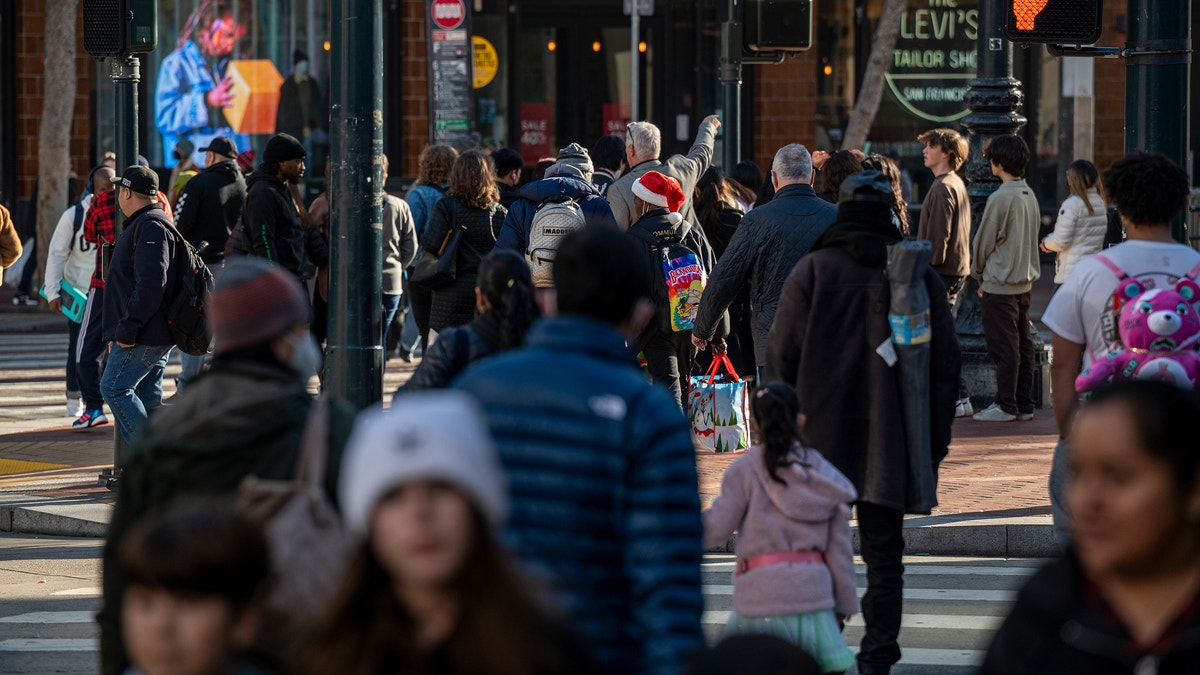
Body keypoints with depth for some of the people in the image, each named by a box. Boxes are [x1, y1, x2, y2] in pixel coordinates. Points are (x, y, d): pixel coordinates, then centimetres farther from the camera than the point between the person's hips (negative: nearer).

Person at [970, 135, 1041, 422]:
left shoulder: (1000, 199, -17)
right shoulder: (1029, 196, 8)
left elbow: (984, 241, -10)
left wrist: (979, 274, 7)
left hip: (1000, 284, -8)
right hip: (1024, 280, 8)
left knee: (1004, 346, -4)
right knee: (1023, 344, 10)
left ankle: (1005, 406, -2)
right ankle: (1024, 405, 14)